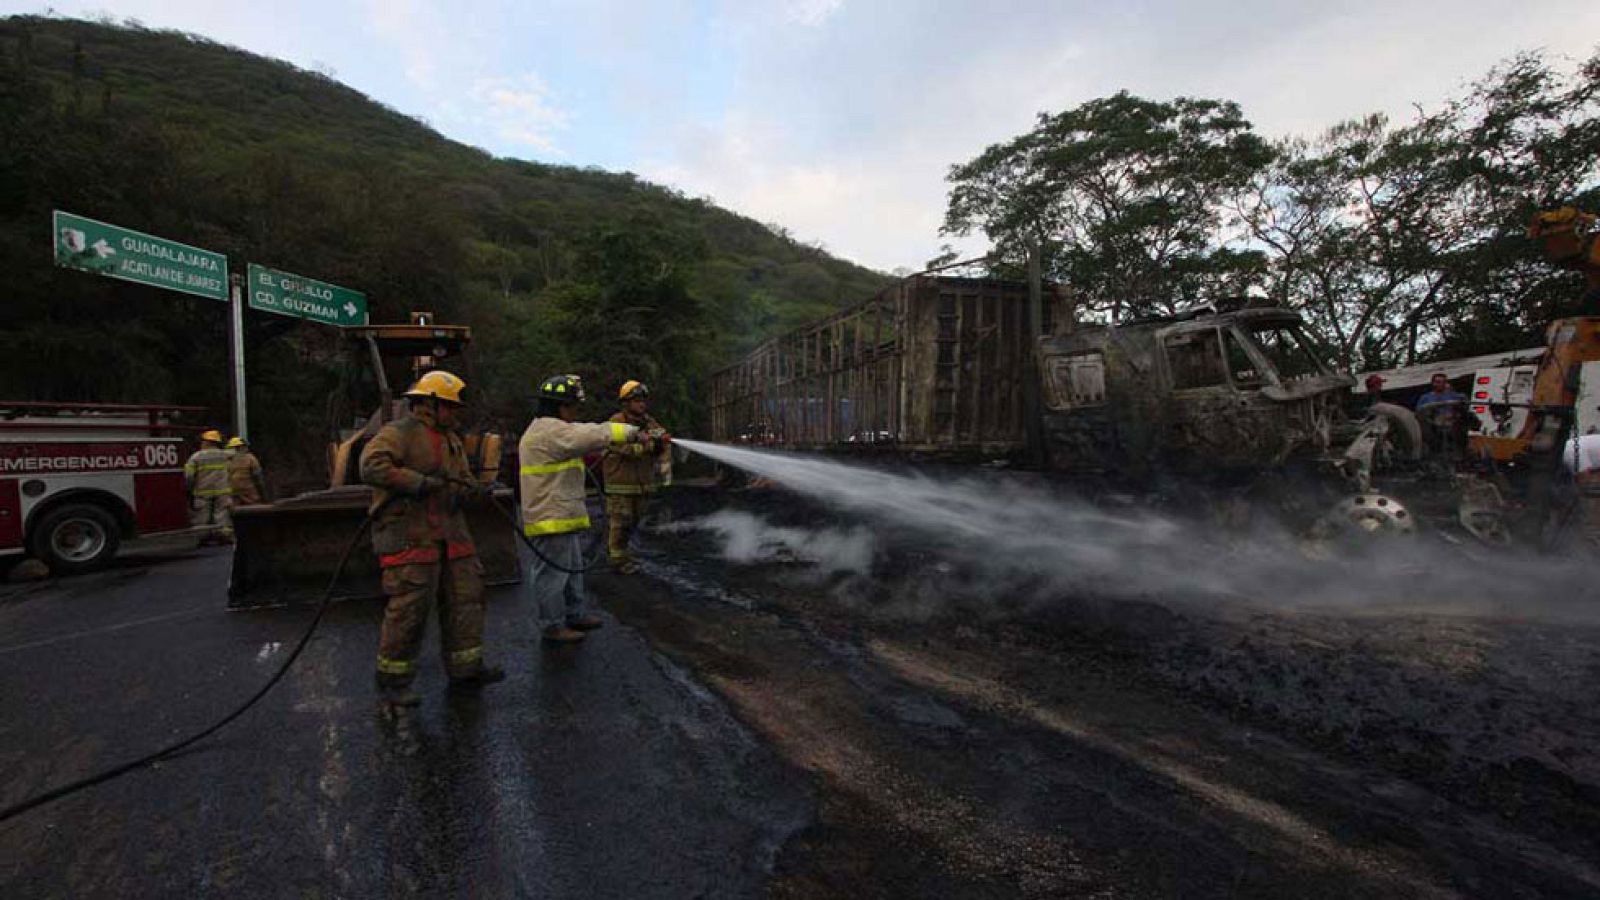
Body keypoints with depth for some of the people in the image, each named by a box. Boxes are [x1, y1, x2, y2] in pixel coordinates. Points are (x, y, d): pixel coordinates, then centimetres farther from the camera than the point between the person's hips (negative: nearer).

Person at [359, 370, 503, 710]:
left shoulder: (451, 439, 20)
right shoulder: (399, 433, -7)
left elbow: (467, 481, 22)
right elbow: (371, 465, -22)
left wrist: (459, 490, -1)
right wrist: (420, 482, -20)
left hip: (450, 535, 8)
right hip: (410, 536, -8)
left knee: (465, 598, 10)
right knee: (408, 608, -5)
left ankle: (465, 668, 21)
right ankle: (392, 681, 11)